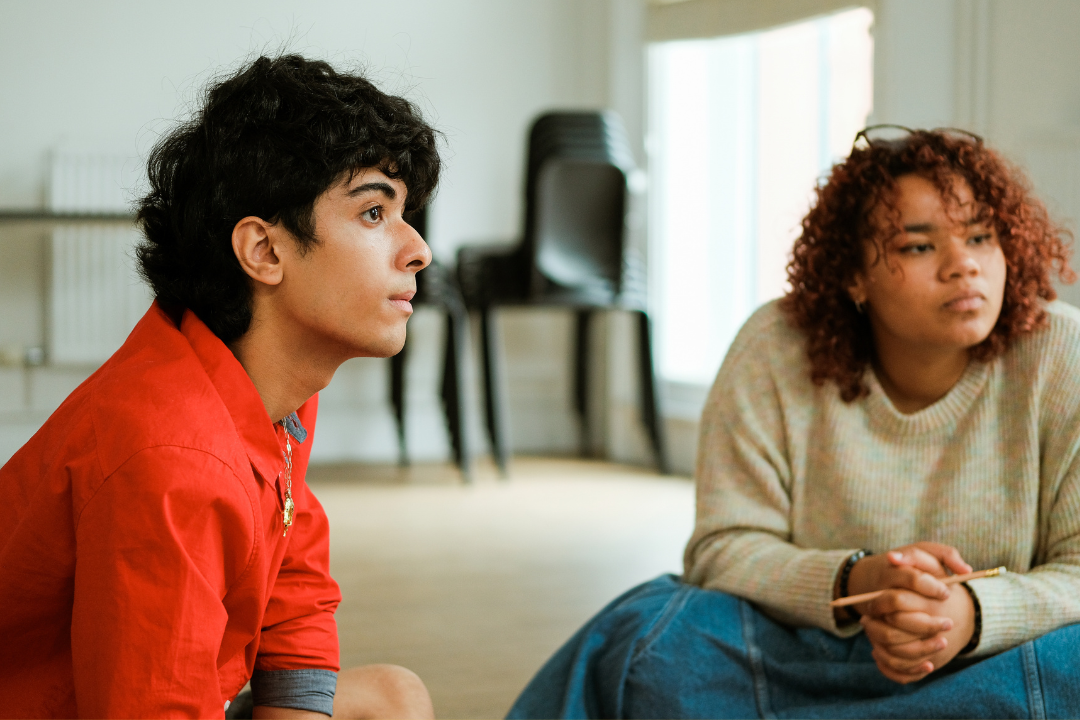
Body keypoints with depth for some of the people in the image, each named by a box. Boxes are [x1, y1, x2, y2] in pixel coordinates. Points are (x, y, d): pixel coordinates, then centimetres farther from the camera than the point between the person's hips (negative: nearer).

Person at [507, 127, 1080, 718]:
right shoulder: (774, 352, -6)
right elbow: (724, 549, -7)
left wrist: (974, 614, -30)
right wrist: (853, 582, -27)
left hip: (998, 658, 2)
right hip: (798, 654, -1)